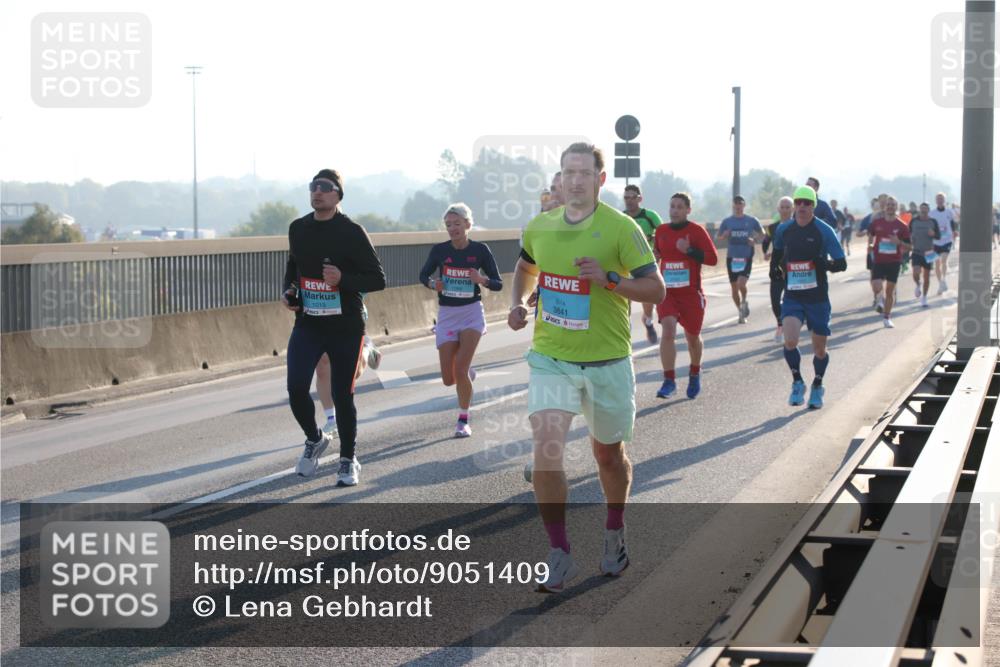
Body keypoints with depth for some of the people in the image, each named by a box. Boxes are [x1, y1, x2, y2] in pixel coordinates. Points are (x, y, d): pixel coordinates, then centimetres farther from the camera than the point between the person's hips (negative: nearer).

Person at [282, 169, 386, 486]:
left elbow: (378, 279, -9)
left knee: (342, 395, 2)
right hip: (307, 324, 3)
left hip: (345, 328, -3)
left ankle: (348, 460, 21)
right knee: (296, 388, -10)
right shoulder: (298, 229, 5)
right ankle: (314, 439, 19)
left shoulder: (352, 232, -10)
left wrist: (343, 279, -24)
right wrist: (288, 291, 4)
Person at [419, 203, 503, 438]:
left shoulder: (480, 250, -6)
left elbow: (498, 284, -1)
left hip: (472, 313, -2)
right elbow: (423, 275, 10)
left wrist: (482, 280, -22)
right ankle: (468, 373, 39)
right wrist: (432, 283, -12)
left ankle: (463, 420, 2)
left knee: (460, 369, -15)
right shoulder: (439, 250, -4)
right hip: (446, 315, 2)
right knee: (449, 379, 2)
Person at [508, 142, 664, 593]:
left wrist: (608, 279, -25)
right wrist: (517, 303, 5)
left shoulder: (621, 228, -10)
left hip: (607, 361, -2)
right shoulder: (539, 227, 2)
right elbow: (526, 267, 24)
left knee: (608, 454, 14)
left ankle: (614, 533, 42)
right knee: (546, 449, -16)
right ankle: (559, 555, -7)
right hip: (550, 358, 2)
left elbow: (656, 289, -11)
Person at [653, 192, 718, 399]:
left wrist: (689, 250, -21)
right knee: (668, 330, -20)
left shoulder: (696, 231, -6)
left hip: (691, 293, -2)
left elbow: (713, 259, -11)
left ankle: (695, 374, 40)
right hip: (667, 292, 2)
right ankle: (669, 381, -17)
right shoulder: (661, 231, 6)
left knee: (692, 337, 12)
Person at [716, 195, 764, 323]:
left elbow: (762, 234, 12)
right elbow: (717, 237, 10)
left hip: (746, 257, -2)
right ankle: (741, 311, 23)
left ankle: (744, 301, 10)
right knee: (734, 287, 6)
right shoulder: (727, 221, 5)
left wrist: (754, 239, -9)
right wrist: (723, 236, -13)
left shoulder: (752, 220, 2)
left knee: (741, 283, -20)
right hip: (731, 257, 2)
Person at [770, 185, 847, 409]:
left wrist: (825, 264, -27)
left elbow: (842, 264, -8)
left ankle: (817, 387, 33)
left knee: (819, 349, 7)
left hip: (818, 298, -1)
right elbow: (777, 251, 24)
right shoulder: (784, 229, 3)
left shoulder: (824, 231, -8)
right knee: (790, 341, -20)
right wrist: (775, 267, 5)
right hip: (792, 296, 2)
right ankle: (797, 383, 3)